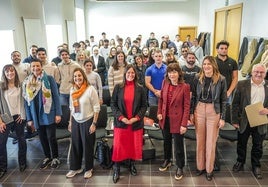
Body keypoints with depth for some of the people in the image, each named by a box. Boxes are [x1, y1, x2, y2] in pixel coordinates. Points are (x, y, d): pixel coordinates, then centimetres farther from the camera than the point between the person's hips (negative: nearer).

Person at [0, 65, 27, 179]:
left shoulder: (20, 85, 2)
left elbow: (23, 101, 7)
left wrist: (22, 115, -3)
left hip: (18, 117, 2)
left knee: (21, 140, 11)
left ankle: (22, 163, 28)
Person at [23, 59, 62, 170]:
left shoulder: (49, 79, -7)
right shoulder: (27, 82, 3)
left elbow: (56, 96, -6)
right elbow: (27, 101, 7)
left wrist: (58, 113, -10)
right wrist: (29, 118, 5)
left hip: (49, 114, -3)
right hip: (36, 116, 4)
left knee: (51, 137, 2)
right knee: (42, 138, 13)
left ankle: (55, 158, 23)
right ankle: (47, 157, 32)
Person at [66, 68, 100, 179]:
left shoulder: (90, 89, -15)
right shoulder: (72, 90, 2)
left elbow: (96, 108, -13)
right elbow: (71, 107, 13)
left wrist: (94, 124, -14)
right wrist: (70, 122, 13)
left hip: (87, 121, -4)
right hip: (75, 121, 5)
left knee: (87, 145, 8)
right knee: (75, 145, 12)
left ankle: (88, 169, 25)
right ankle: (75, 167, 29)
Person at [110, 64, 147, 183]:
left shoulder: (140, 89, 2)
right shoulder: (118, 87, 0)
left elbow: (144, 106, 2)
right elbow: (113, 104, -1)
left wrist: (136, 118, -11)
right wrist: (121, 117, -12)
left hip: (136, 123, 1)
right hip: (121, 122, -1)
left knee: (134, 145, 12)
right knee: (119, 146, 1)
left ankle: (132, 165, 33)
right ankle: (116, 170, 14)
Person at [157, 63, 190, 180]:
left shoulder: (185, 87, -15)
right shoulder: (165, 83, -1)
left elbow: (187, 106, -14)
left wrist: (184, 124, -17)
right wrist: (159, 112, 0)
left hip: (177, 120, -5)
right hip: (165, 118, 5)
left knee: (178, 144, 7)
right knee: (166, 141, 22)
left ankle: (180, 167, 27)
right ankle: (167, 160, 44)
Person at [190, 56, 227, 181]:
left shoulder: (221, 80, -7)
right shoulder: (198, 78, -2)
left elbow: (223, 100, -3)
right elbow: (193, 97, 4)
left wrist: (222, 118, -4)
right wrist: (191, 113, 3)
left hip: (214, 112, -2)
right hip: (199, 110, 2)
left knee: (211, 142, 7)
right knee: (200, 140, 12)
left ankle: (209, 169, 24)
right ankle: (200, 166, 29)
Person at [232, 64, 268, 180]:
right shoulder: (242, 84, -5)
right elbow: (235, 104, -4)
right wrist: (235, 120, -6)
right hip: (244, 121, -1)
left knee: (258, 146, 15)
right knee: (241, 144, 15)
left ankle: (256, 166, 32)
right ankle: (240, 162, 34)